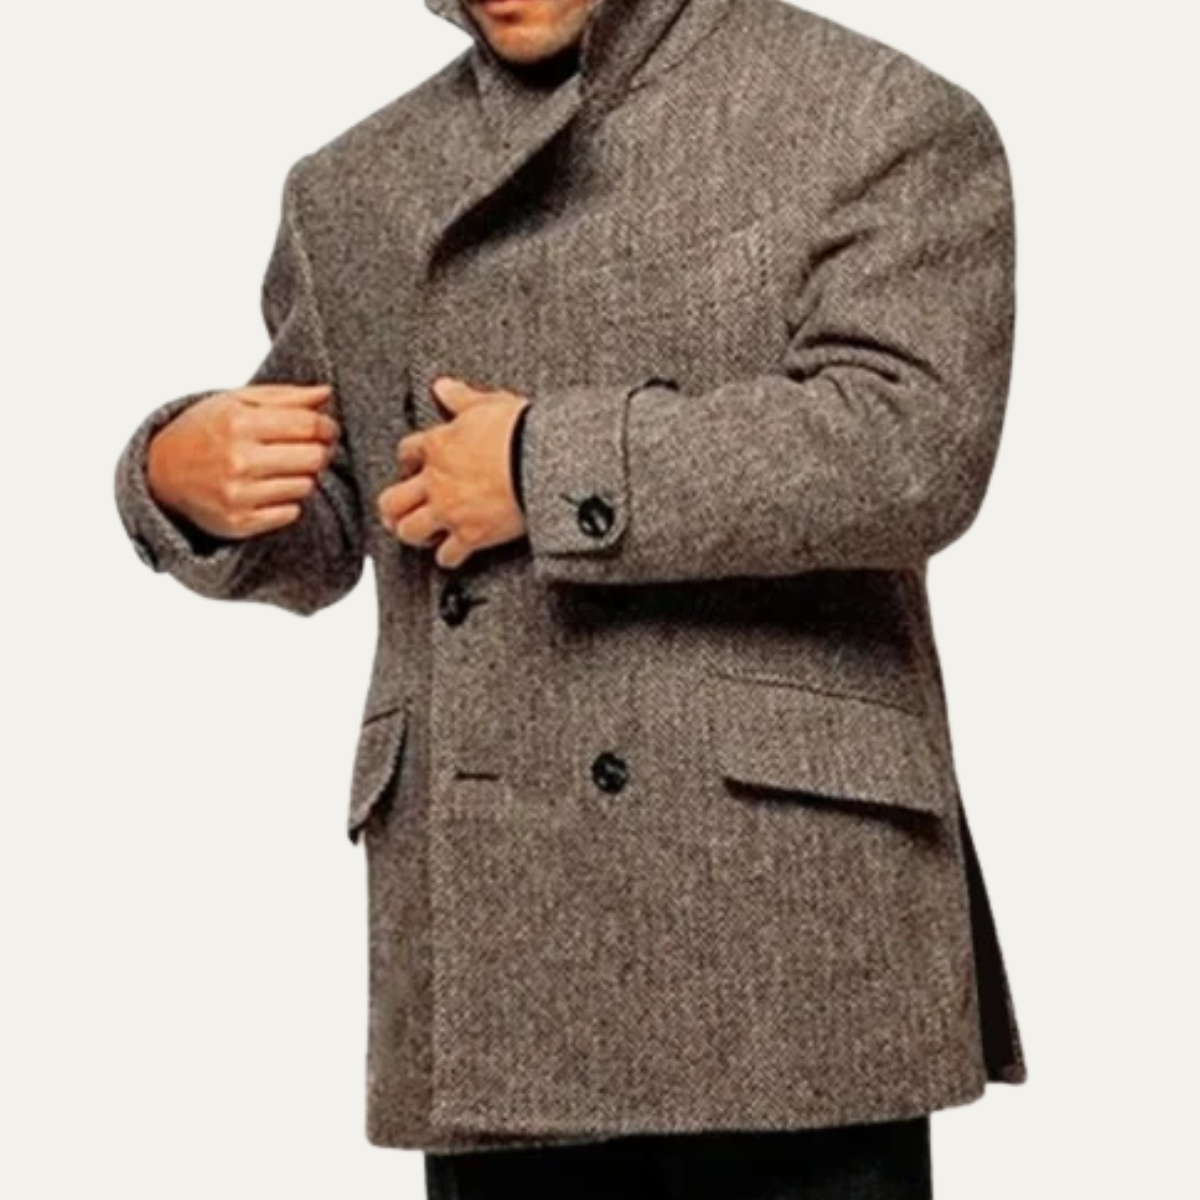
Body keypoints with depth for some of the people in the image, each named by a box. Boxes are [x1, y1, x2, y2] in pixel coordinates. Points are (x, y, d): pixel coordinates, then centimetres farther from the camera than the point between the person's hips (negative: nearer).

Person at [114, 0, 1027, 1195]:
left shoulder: (883, 121, 0)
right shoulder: (355, 189, 15)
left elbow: (912, 444, -16)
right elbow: (315, 542, 22)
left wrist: (552, 467, -13)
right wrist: (188, 482, -1)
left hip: (787, 928, -4)